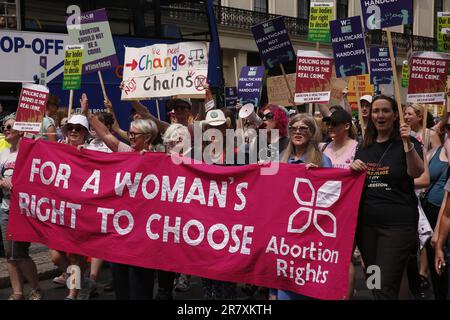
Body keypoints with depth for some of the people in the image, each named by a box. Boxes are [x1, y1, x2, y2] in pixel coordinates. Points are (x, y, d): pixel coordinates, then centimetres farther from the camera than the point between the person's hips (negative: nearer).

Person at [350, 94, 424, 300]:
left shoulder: (407, 143, -2)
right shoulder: (364, 147, 12)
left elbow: (416, 172, -18)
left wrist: (408, 143, -32)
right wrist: (353, 167, -3)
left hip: (398, 223, -5)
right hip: (366, 223, 5)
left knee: (385, 288, -9)